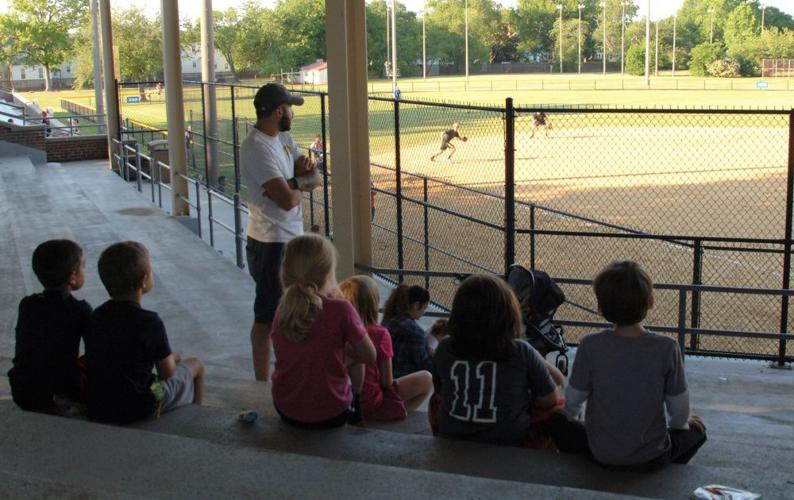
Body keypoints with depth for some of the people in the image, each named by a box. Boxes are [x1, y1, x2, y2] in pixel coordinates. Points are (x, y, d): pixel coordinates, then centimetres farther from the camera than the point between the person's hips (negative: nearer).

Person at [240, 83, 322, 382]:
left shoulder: (283, 138, 8)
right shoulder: (257, 147, -22)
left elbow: (316, 179, 8)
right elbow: (286, 199, -29)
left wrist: (293, 182, -14)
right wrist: (302, 185, -6)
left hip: (293, 238, 10)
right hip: (271, 244, -10)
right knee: (268, 315, -1)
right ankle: (263, 382, 8)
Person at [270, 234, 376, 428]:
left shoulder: (282, 309, -5)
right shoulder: (340, 309, -20)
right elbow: (369, 356, -10)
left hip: (286, 411, 4)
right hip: (329, 415, -4)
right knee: (356, 365, 24)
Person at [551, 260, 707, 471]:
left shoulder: (590, 346, -15)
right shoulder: (666, 348, -17)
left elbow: (572, 403, -2)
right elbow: (680, 411, -6)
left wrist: (569, 414, 22)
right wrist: (680, 423, 18)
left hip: (602, 455, 0)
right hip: (651, 458, 0)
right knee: (695, 430, 28)